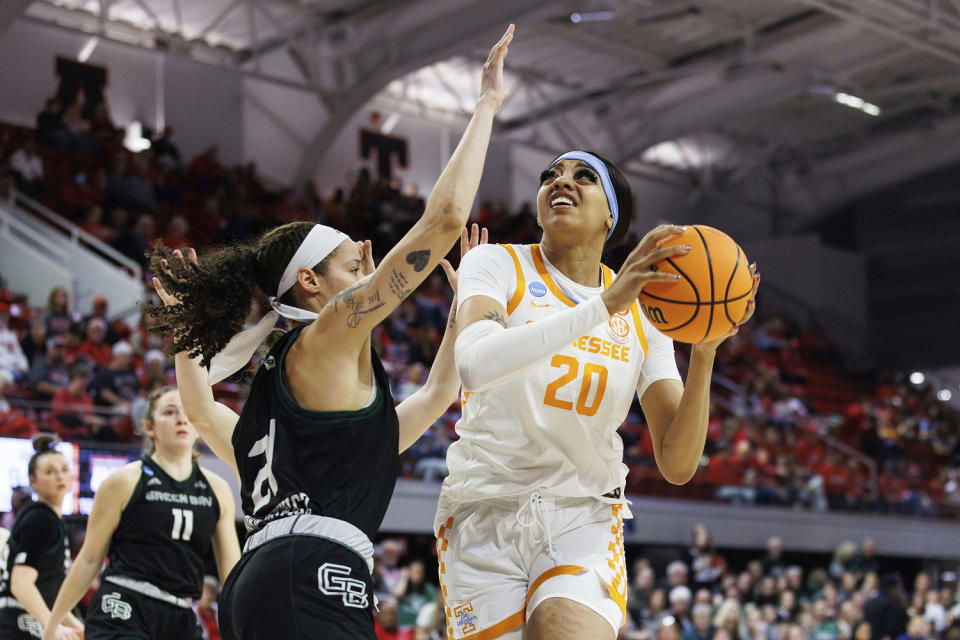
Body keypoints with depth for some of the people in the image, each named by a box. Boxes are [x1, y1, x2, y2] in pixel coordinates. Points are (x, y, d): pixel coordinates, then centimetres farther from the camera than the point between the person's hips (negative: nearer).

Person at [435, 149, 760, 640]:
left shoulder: (642, 310, 5)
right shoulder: (498, 265, -3)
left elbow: (677, 466, -2)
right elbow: (474, 366, -27)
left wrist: (704, 352, -15)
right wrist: (605, 304, -31)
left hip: (583, 521, 1)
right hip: (484, 513, -1)